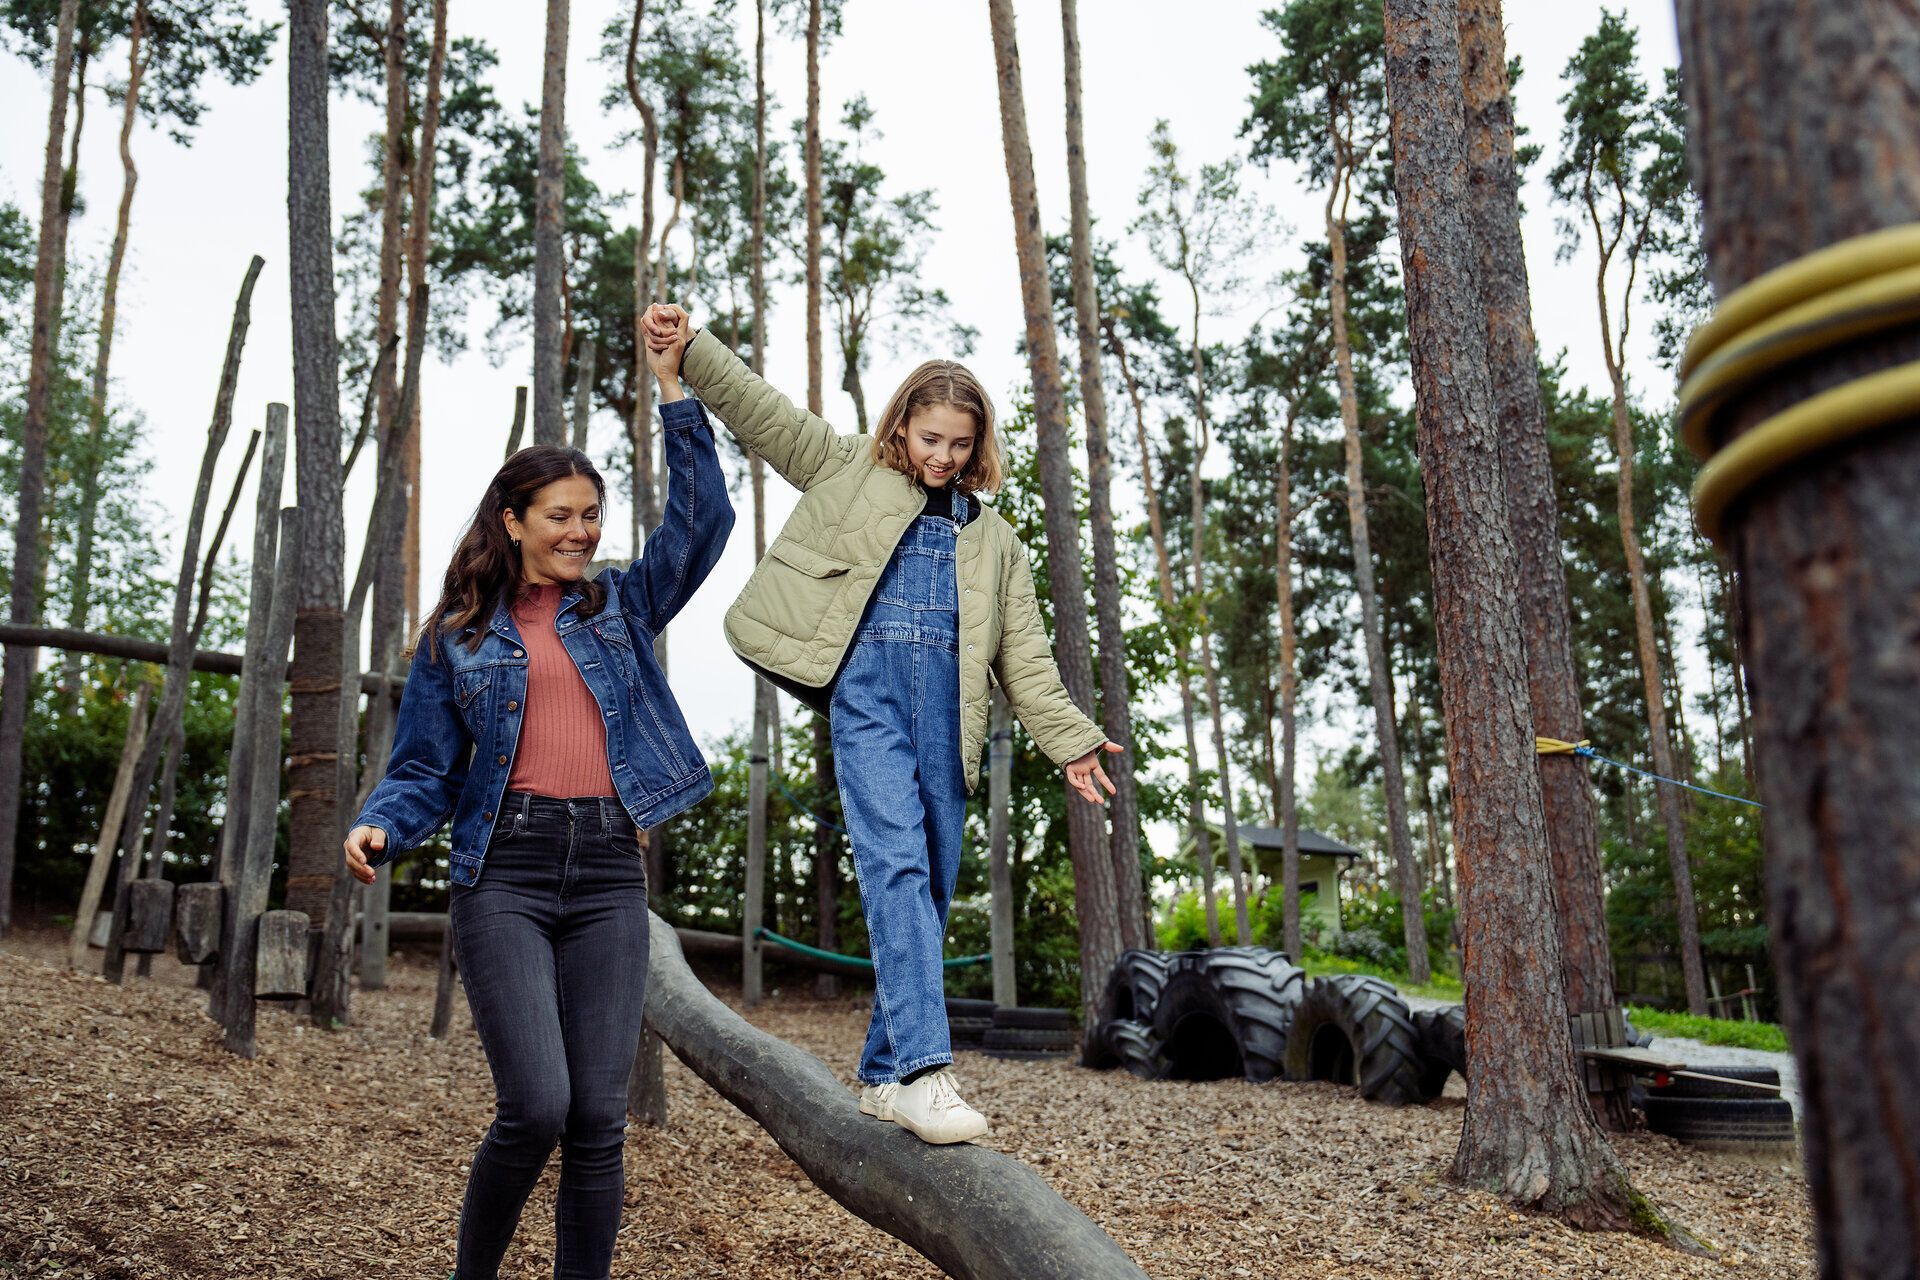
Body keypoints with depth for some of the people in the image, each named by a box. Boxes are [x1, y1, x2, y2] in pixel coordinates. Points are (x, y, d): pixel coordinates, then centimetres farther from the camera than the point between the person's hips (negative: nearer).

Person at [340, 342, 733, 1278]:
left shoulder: (621, 606, 15)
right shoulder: (457, 635, 10)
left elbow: (701, 519, 6)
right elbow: (425, 771, 9)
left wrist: (674, 389, 1)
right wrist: (379, 828, -12)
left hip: (608, 875, 2)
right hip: (506, 870, -2)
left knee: (598, 1117, 0)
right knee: (535, 1106, -11)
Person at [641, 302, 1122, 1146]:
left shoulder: (992, 539, 24)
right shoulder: (848, 473, 17)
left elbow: (1025, 653, 19)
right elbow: (759, 410, 10)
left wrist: (1070, 738, 11)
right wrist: (690, 350, -3)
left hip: (945, 714, 4)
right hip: (868, 695, -4)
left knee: (931, 893, 3)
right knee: (896, 866, -20)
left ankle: (885, 1076, 14)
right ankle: (924, 1069, -27)